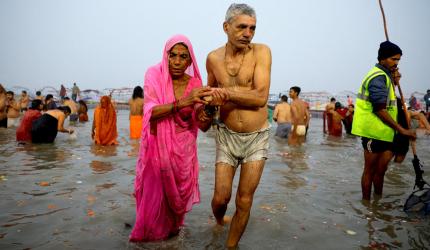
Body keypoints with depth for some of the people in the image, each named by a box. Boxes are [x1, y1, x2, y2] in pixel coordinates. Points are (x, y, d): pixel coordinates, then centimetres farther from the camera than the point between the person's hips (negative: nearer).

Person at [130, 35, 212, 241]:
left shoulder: (195, 83, -7)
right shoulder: (154, 75, -11)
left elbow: (203, 126, -9)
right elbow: (150, 112, -24)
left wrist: (206, 114, -32)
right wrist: (182, 102, -38)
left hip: (183, 148, 2)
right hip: (157, 146, -1)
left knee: (178, 192, 14)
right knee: (153, 193, 7)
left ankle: (172, 227, 46)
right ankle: (150, 232, 39)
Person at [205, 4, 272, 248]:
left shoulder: (261, 51, -9)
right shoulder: (213, 58, 0)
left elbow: (261, 97, -19)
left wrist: (225, 92, -21)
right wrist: (207, 107, -1)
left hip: (257, 137, -1)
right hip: (227, 135, 2)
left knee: (245, 202, 5)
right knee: (221, 197, 4)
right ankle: (219, 221, 41)